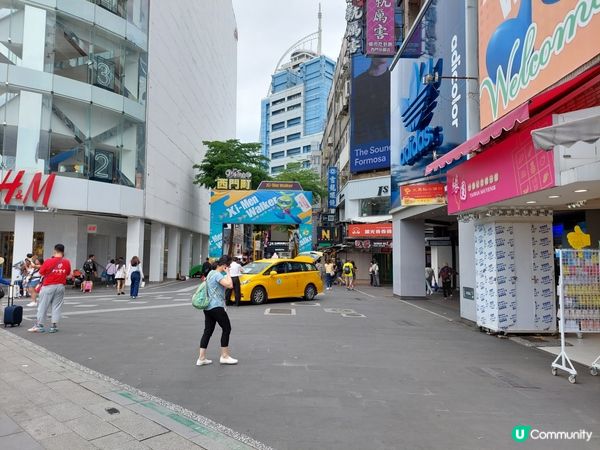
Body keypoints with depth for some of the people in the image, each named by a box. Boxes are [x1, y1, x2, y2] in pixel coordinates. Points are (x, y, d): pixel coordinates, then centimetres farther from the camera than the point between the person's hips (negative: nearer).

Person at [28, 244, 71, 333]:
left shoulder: (48, 261, -12)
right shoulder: (67, 262, -4)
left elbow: (41, 273, -3)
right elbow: (68, 274, 7)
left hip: (48, 286, -2)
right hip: (60, 286, 3)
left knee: (43, 306, 8)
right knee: (57, 307, 8)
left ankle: (39, 325, 14)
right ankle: (54, 326, 9)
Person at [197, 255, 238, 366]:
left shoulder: (211, 272, 14)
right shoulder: (217, 275, -16)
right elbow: (230, 285, -28)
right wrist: (227, 273, -16)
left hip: (208, 306, 10)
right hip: (216, 307, -10)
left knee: (208, 331, 10)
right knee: (227, 329, 3)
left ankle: (201, 358, 10)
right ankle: (224, 356, 11)